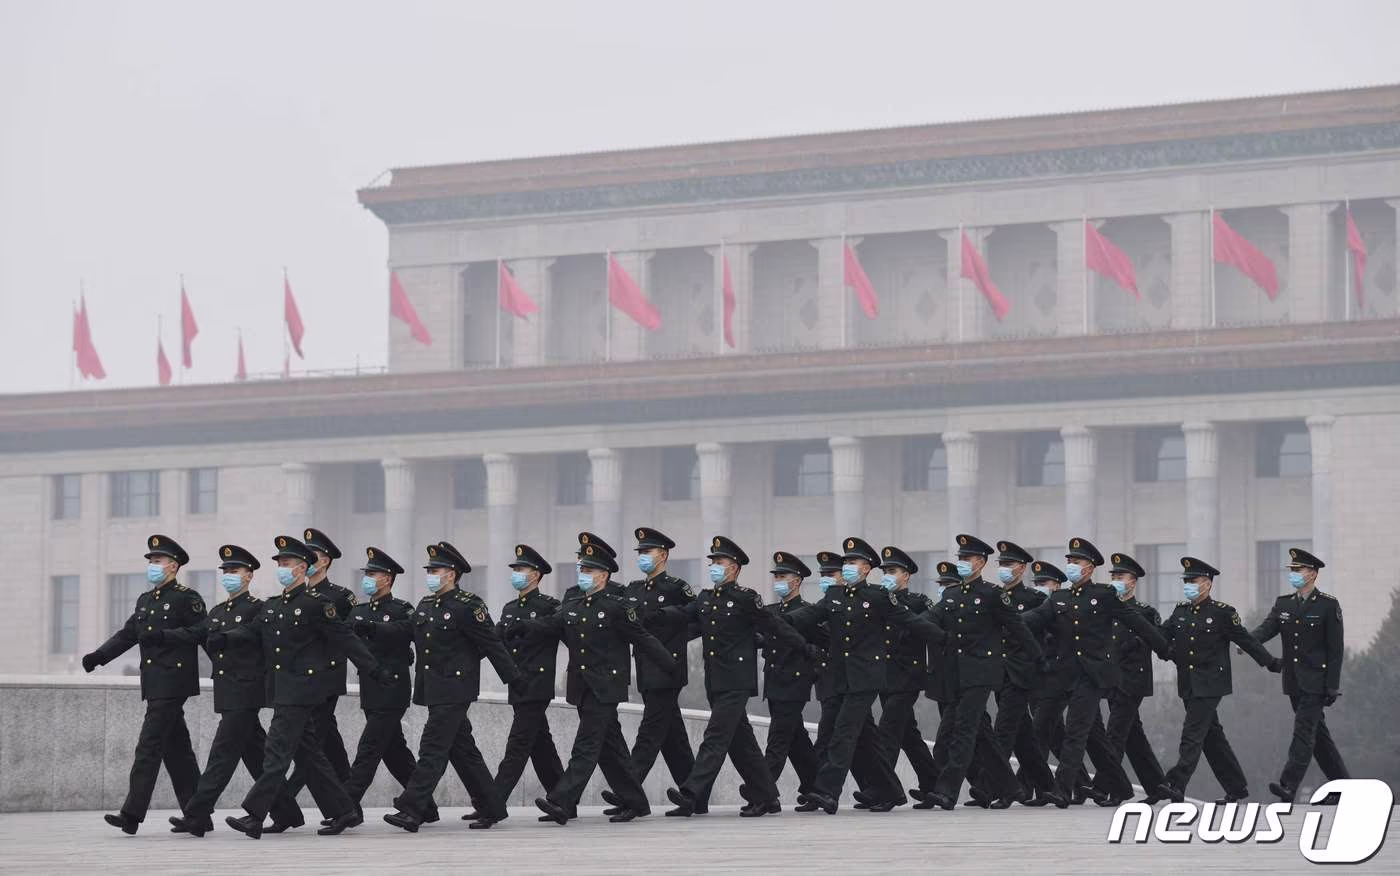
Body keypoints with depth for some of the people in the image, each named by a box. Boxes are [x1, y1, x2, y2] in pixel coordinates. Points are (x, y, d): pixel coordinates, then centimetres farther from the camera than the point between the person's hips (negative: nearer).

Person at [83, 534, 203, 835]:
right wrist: (99, 656, 1)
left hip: (173, 682, -8)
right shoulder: (145, 601, 18)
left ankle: (132, 814, -15)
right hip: (154, 683, 8)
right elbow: (127, 635, 13)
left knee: (149, 746, -12)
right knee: (176, 748, 10)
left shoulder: (187, 599, -6)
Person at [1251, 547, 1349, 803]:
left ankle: (1288, 786, -20)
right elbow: (1267, 628, -5)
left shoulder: (1328, 605, -6)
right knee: (1318, 733, 11)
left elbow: (1335, 648, -8)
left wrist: (1332, 686, -12)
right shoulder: (1283, 604, 11)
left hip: (1316, 681, -7)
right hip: (1294, 682, 7)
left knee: (1304, 730, -13)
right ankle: (1343, 784, 21)